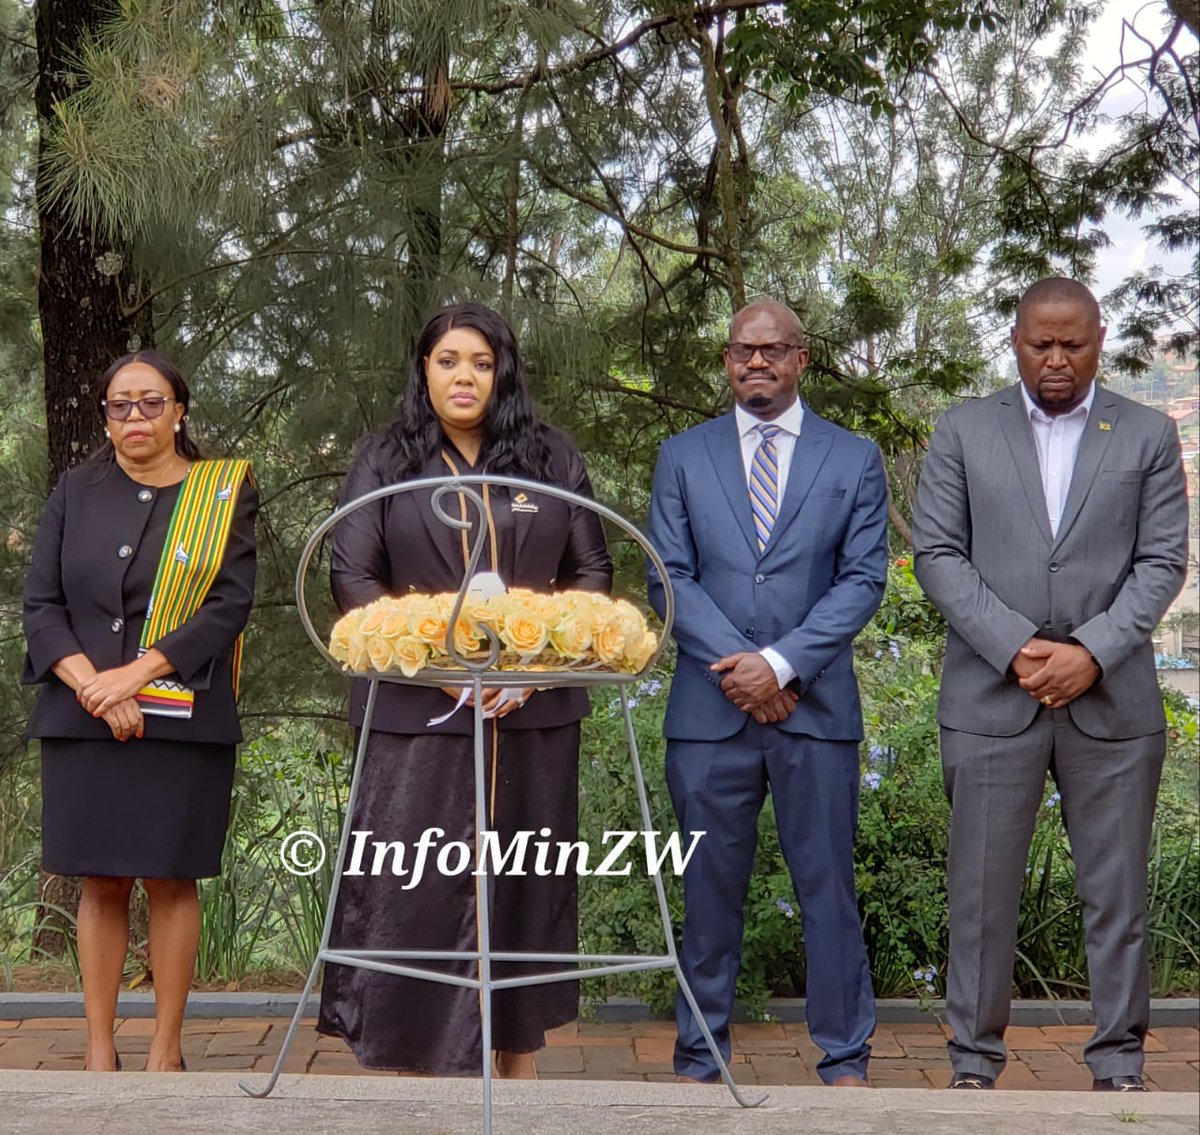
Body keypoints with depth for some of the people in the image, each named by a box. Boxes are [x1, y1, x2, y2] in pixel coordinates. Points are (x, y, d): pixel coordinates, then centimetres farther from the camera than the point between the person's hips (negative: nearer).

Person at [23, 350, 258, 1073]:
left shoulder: (223, 492, 4)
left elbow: (231, 603, -6)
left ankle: (166, 1049, 10)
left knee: (169, 879, 1)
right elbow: (40, 603, 4)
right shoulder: (76, 492, 10)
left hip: (183, 719, -2)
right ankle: (100, 1049, 11)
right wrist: (92, 686, -12)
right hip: (83, 718, 2)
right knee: (101, 883, 4)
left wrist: (137, 673, -15)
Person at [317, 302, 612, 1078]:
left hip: (533, 709, 2)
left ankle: (521, 1063, 15)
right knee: (416, 883, -3)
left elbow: (593, 571, 6)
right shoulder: (385, 461, 6)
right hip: (418, 710, -1)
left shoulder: (552, 459, 9)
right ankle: (417, 1057, 5)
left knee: (524, 880, 6)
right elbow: (352, 577, -2)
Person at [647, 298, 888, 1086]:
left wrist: (782, 664, -12)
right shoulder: (684, 457, 9)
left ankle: (845, 1058, 15)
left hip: (817, 706, -1)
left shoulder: (854, 460, 7)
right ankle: (701, 1055, 19)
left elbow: (863, 578, -1)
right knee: (711, 887, 7)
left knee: (828, 886, 4)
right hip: (710, 709, 1)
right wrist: (740, 668, -10)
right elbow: (669, 578, 2)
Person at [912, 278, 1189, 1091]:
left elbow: (1163, 561, 2)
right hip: (992, 696, 0)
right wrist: (1016, 648, -10)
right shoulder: (964, 431, 7)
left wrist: (1092, 653, -12)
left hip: (1112, 700, 0)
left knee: (1117, 894, 5)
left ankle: (1119, 1065, 16)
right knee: (983, 890, 3)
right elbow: (938, 553, 1)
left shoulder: (1149, 435, 7)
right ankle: (975, 1060, 14)